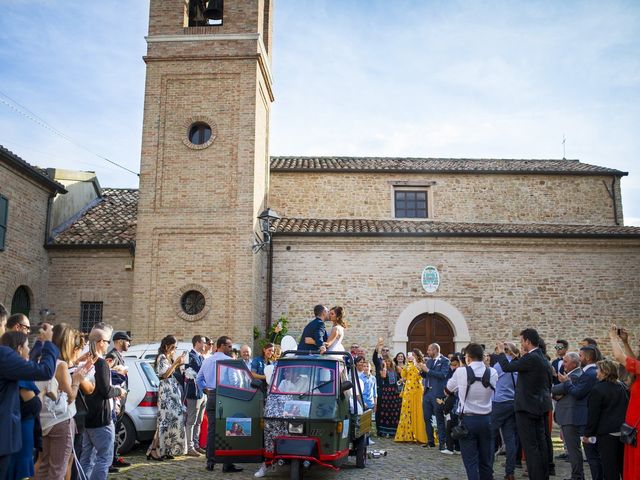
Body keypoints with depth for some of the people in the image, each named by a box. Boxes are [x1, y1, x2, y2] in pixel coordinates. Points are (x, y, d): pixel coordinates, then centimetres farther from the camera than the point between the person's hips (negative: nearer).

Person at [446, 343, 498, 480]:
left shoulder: (461, 372, -11)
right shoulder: (492, 373, -4)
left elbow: (449, 388, 7)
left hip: (467, 419, -3)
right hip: (486, 419, 3)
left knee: (471, 461, 1)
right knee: (486, 460, 13)